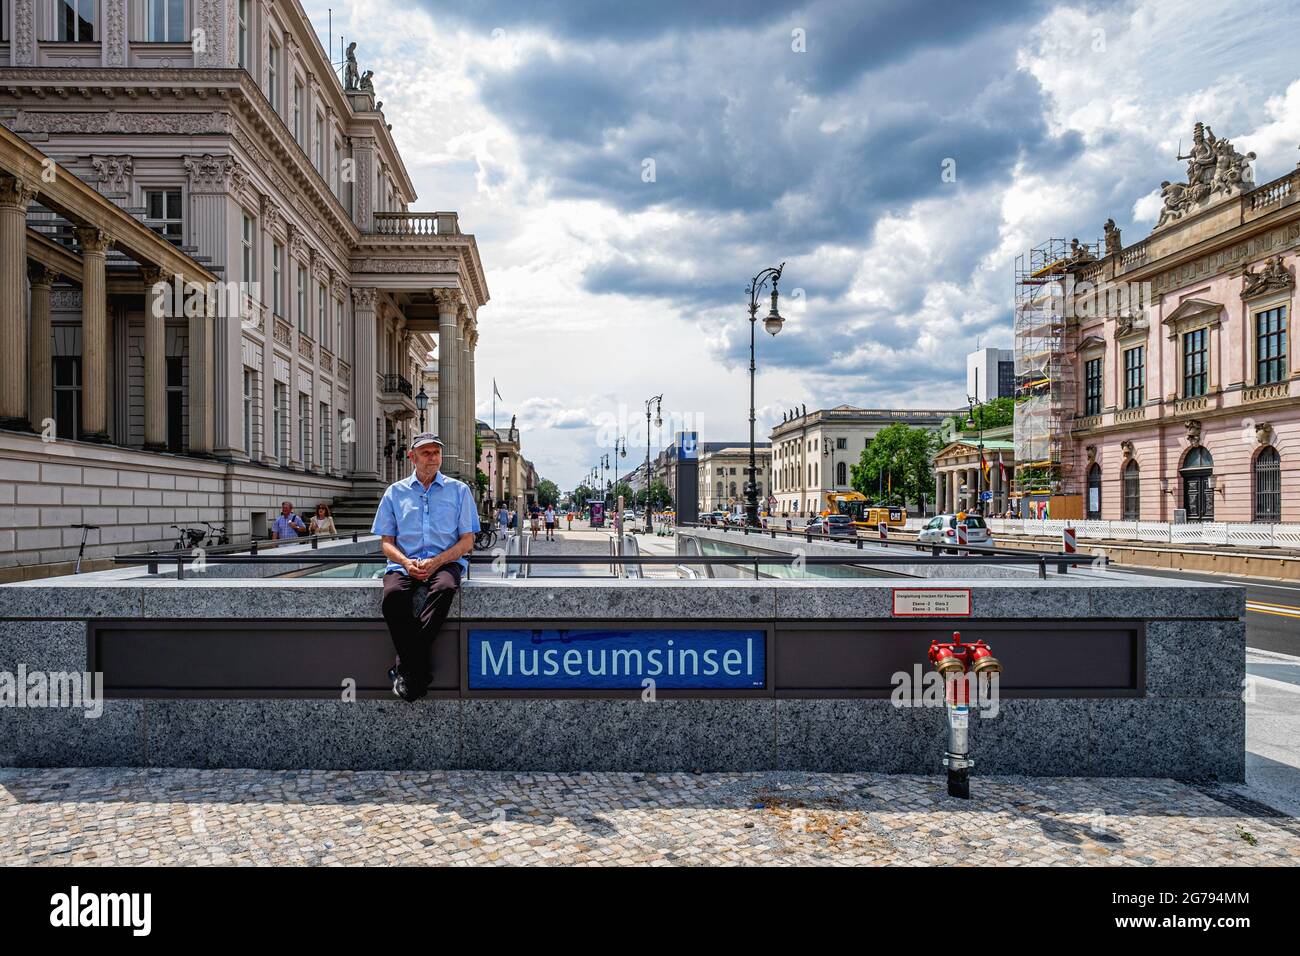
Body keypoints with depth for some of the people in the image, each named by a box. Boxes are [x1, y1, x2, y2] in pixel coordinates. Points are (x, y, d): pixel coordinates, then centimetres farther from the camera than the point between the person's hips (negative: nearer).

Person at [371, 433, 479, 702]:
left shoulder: (459, 490, 13)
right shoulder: (395, 492, 17)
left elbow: (467, 541, 7)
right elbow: (387, 542, 14)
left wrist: (436, 562, -11)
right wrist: (406, 562, -9)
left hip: (446, 561, -1)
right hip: (405, 563, 1)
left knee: (445, 588, -36)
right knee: (392, 594, -33)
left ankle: (406, 665, -31)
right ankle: (419, 668, -26)